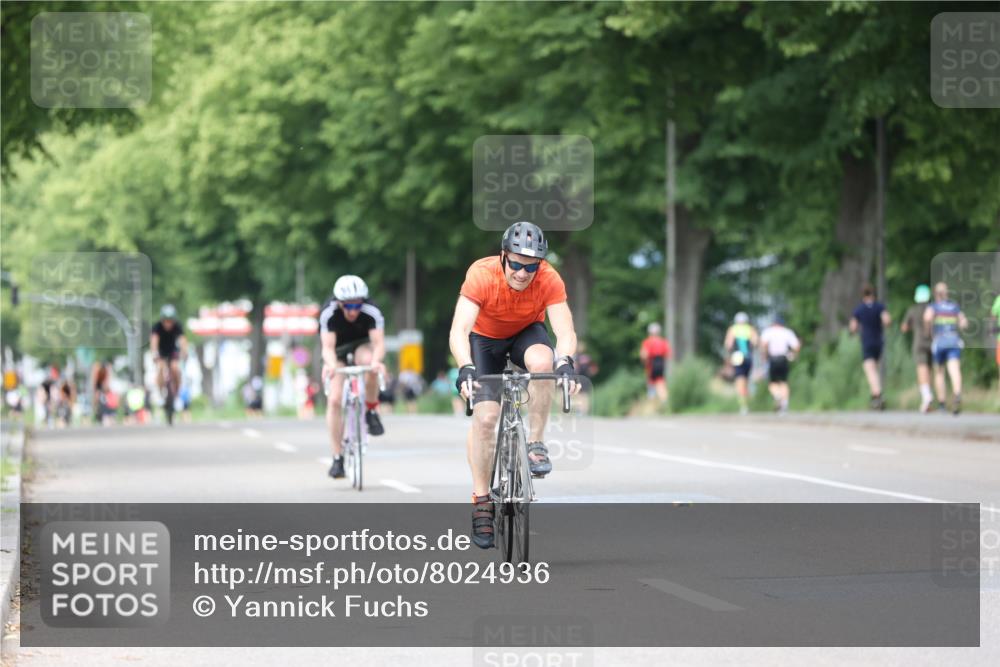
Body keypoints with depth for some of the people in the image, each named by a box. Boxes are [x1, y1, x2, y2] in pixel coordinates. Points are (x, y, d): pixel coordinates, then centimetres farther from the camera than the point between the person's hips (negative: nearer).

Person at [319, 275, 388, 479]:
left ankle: (371, 411, -15)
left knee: (369, 361, -38)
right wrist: (331, 364, -58)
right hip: (338, 351, 0)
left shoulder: (371, 312, -30)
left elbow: (379, 342, -38)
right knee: (334, 400, -17)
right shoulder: (329, 313, -30)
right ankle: (337, 458, -9)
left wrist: (376, 360, -60)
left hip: (361, 346, 0)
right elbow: (328, 347, -36)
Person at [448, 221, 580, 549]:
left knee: (542, 360, -34)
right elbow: (459, 330, -41)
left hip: (526, 333, 1)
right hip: (484, 338, -1)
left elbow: (565, 330, -36)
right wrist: (466, 368, -57)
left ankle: (535, 443, -17)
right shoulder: (482, 275, -33)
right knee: (484, 417, -14)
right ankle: (481, 500, -1)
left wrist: (565, 363, -56)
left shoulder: (549, 280, -29)